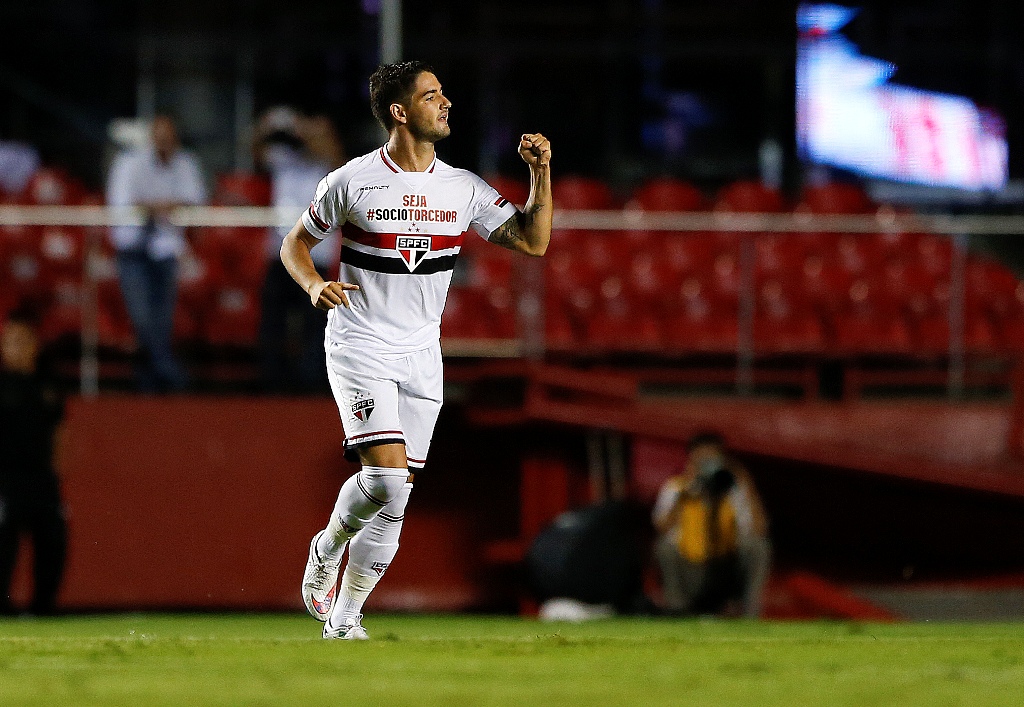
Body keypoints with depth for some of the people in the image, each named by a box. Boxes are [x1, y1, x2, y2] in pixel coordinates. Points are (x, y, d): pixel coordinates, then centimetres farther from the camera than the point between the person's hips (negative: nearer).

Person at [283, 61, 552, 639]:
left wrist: (542, 173, -10)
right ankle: (328, 547, 8)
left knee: (393, 501, 2)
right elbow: (295, 243, 6)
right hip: (359, 348, -4)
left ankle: (344, 618, 13)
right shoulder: (351, 183, -6)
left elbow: (533, 241, 2)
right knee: (387, 475, -21)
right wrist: (315, 286, -14)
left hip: (421, 355, 4)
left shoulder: (463, 189, 3)